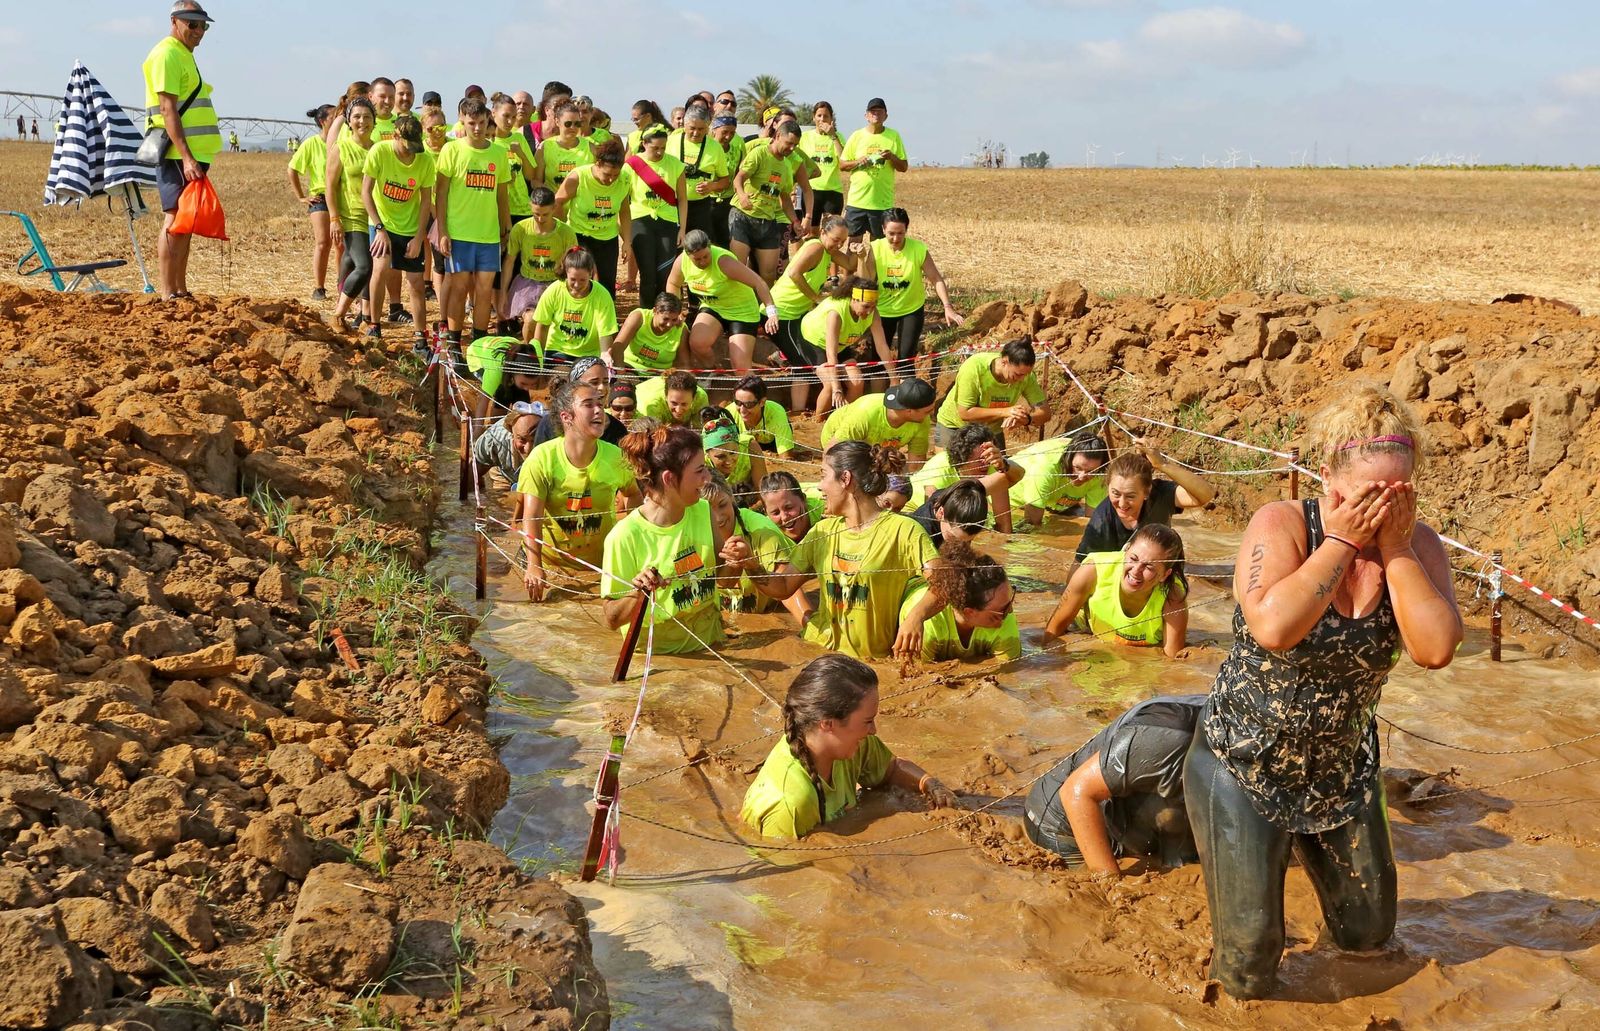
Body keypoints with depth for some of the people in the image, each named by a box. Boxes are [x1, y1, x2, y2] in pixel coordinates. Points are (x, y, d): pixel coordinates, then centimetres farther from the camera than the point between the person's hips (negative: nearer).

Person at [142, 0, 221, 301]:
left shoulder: (185, 55, 21)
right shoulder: (167, 54, -9)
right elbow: (168, 110, -18)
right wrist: (186, 158, -25)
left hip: (193, 154, 10)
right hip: (178, 155, -10)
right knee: (174, 220, -10)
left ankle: (181, 291, 17)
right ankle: (168, 295, -11)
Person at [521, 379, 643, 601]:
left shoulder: (616, 457, -9)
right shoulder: (542, 457, -18)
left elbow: (633, 495, 11)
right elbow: (531, 516, -22)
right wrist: (534, 566, -33)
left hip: (602, 562, 2)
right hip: (551, 561, -2)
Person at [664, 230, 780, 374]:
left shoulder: (723, 261, -31)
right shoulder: (682, 261, -13)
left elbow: (758, 282, -32)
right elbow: (673, 284, 10)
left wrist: (772, 312, -41)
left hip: (742, 311, -4)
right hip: (711, 308, 4)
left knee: (740, 366, -16)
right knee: (697, 343, -26)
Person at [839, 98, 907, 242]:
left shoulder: (894, 136, 4)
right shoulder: (857, 136, 3)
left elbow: (904, 167, 6)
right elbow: (842, 165, 6)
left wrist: (892, 157, -14)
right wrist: (858, 162, -13)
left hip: (883, 202, 0)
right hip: (857, 200, 0)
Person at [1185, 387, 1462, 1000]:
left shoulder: (1416, 545, -10)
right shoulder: (1282, 524, -21)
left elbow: (1435, 650, -26)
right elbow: (1273, 627, -39)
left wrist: (1394, 549, -26)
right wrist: (1341, 540, -31)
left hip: (1342, 770, 5)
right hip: (1245, 764, -4)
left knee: (1367, 936, 19)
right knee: (1249, 970, -1)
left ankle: (1301, 845, 43)